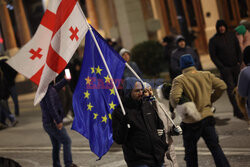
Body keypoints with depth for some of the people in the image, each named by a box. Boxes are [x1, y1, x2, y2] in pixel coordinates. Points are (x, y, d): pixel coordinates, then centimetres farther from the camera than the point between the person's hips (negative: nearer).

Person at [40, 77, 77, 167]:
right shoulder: (48, 90, -18)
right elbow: (51, 107, -26)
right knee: (67, 141, 0)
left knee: (56, 145, 15)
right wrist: (58, 121, -25)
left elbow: (56, 87, 29)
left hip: (47, 123, 9)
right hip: (53, 123, -9)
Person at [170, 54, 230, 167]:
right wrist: (211, 100, 12)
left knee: (190, 153, 13)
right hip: (207, 117, 3)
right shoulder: (206, 75, 5)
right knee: (215, 148, 8)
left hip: (190, 122, -3)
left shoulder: (179, 80, -9)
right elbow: (222, 86, 3)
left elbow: (174, 97, -23)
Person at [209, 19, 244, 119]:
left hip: (236, 66, 4)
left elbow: (238, 50, 15)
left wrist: (239, 61, 0)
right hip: (225, 69, -4)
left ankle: (238, 111, 10)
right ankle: (237, 110, -11)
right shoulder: (213, 40, -2)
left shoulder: (232, 36, 9)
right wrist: (222, 67, -10)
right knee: (231, 89, -11)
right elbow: (213, 56, -2)